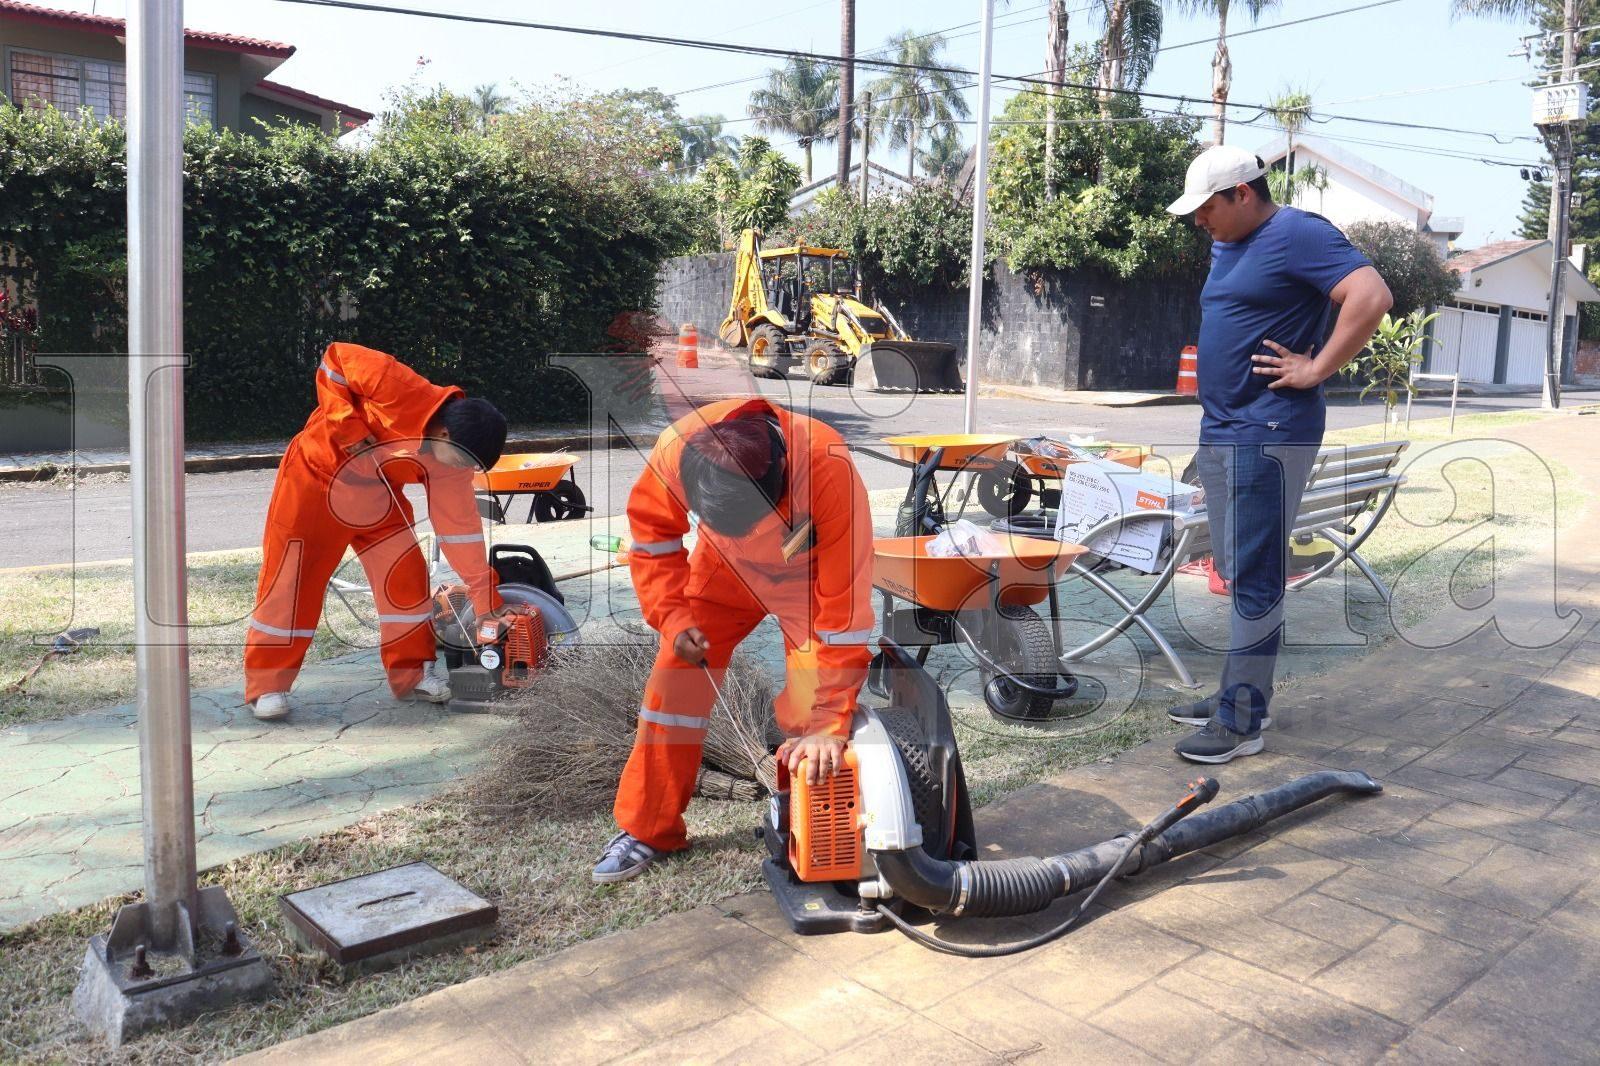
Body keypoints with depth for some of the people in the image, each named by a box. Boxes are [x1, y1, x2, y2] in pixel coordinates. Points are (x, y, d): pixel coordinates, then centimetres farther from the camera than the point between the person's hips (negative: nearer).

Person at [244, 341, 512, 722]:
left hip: (377, 498, 5)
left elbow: (462, 530, -13)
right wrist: (350, 430, -27)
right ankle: (266, 684, 11)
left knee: (406, 574, -2)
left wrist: (487, 602, -15)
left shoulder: (452, 465, -16)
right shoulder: (398, 388, -32)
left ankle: (412, 673, 12)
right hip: (315, 477, -5)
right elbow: (336, 359, -19)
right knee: (289, 582, -1)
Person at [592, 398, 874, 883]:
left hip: (810, 573, -2)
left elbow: (844, 607, -38)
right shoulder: (677, 449, -35)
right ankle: (645, 830, 12)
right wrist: (674, 619, -21)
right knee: (674, 680, -3)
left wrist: (829, 724, -37)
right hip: (725, 566, 3)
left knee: (810, 704, -14)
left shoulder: (830, 471, -43)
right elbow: (651, 533, -12)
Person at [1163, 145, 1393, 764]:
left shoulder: (1297, 234, -11)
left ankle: (1241, 722, 0)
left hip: (1268, 434, -10)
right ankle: (1238, 693, 24)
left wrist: (1317, 370, -18)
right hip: (1220, 431, 10)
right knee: (1236, 573, 14)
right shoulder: (1225, 245, 17)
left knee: (1254, 578, -6)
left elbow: (1372, 297, -22)